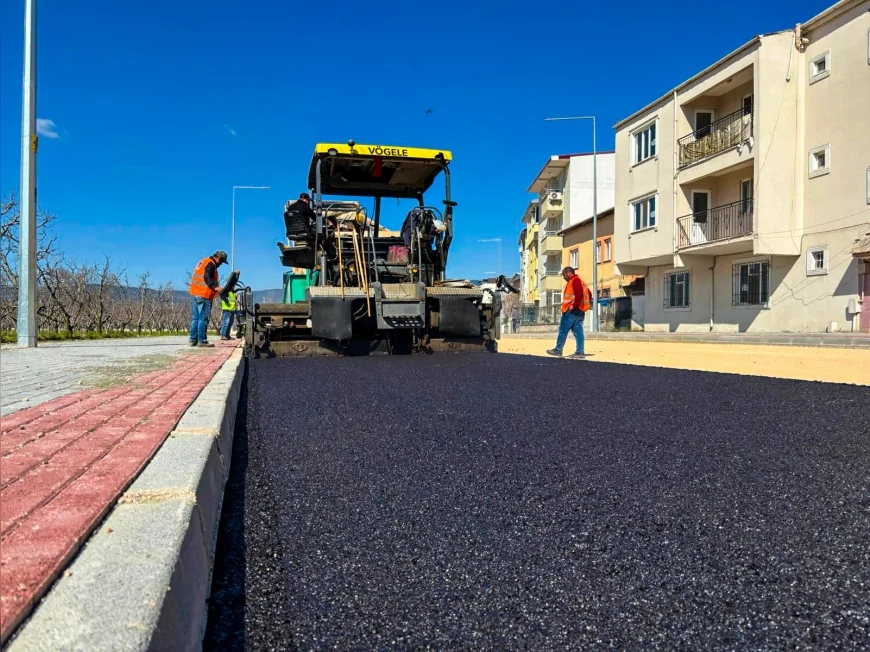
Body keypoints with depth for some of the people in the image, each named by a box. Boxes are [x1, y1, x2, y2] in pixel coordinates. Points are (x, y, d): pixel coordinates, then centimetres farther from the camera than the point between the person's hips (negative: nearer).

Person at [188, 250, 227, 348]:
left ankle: (193, 340, 13)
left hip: (194, 294, 9)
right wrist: (215, 287, -35)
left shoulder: (203, 262, 21)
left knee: (195, 318, 11)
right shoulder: (211, 264, -9)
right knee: (203, 319, -6)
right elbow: (207, 278, -23)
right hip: (203, 295, -9)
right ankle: (202, 341, -5)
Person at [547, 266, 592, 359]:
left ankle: (558, 350, 5)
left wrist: (574, 306, -20)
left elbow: (579, 294, -23)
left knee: (563, 330, -1)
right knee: (578, 332, 4)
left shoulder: (575, 281, -9)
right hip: (579, 311, 10)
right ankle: (580, 352, 1)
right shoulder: (579, 281, 21)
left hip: (572, 311, -10)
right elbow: (589, 294, 23)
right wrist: (586, 304, 18)